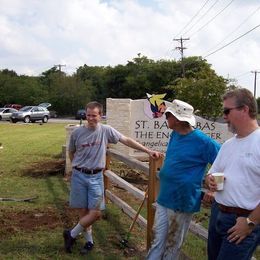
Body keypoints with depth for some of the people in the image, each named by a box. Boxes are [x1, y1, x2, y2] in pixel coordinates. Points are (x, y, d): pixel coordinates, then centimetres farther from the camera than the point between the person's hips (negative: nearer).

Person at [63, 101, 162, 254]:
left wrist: (148, 151, -11)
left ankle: (71, 235, 17)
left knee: (95, 213, -3)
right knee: (83, 211, 5)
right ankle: (89, 241, 25)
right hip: (79, 176, 0)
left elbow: (127, 141, -6)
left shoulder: (106, 131, -5)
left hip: (96, 177, 0)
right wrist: (79, 167, 9)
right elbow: (71, 152, 13)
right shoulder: (77, 133, -4)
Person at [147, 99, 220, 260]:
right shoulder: (175, 134, 4)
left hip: (182, 201, -7)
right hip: (164, 198, 7)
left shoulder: (202, 141, -20)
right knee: (158, 240, 15)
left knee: (172, 244, 11)